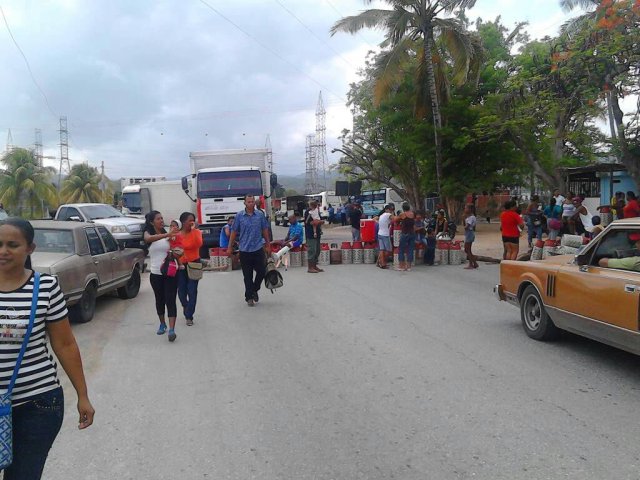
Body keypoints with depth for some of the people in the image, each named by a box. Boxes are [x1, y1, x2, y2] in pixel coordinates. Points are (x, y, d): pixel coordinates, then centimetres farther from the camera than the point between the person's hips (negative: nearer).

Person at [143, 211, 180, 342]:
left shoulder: (168, 234, 2)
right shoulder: (148, 233, -3)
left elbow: (176, 250, 12)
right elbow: (148, 239, -30)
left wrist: (178, 253, -14)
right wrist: (167, 235, -45)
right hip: (155, 274, 0)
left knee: (170, 301, -7)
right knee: (159, 300, 14)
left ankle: (172, 330, -11)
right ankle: (162, 324, 33)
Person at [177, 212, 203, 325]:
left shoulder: (196, 232, -5)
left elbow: (199, 244, -24)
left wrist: (193, 230, -24)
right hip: (180, 265, 1)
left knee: (192, 291, -3)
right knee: (181, 290, 9)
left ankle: (189, 316, 7)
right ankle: (186, 306, 41)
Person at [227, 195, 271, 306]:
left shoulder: (260, 215, 1)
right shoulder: (239, 216, -2)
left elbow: (265, 230, 9)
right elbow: (234, 232, 2)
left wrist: (268, 245, 11)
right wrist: (230, 247, 3)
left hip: (258, 249, 1)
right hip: (244, 250, -1)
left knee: (262, 271, 2)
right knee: (247, 276, 5)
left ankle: (254, 290, 28)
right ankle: (249, 297, 17)